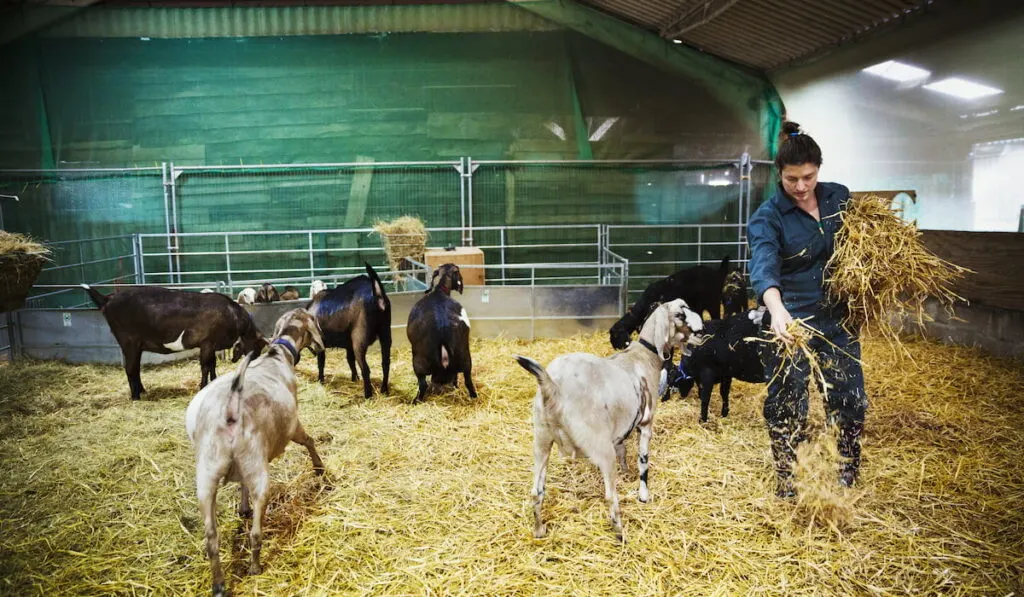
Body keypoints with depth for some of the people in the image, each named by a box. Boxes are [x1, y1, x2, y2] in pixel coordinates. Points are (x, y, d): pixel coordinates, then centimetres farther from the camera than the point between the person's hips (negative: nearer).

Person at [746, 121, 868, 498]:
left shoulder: (840, 197, 2)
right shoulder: (767, 217, -13)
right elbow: (764, 267, -30)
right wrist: (777, 309, -50)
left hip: (837, 320, 4)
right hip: (790, 322, -4)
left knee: (851, 402, 12)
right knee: (787, 407, 4)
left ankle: (849, 481, 35)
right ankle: (785, 486, 23)